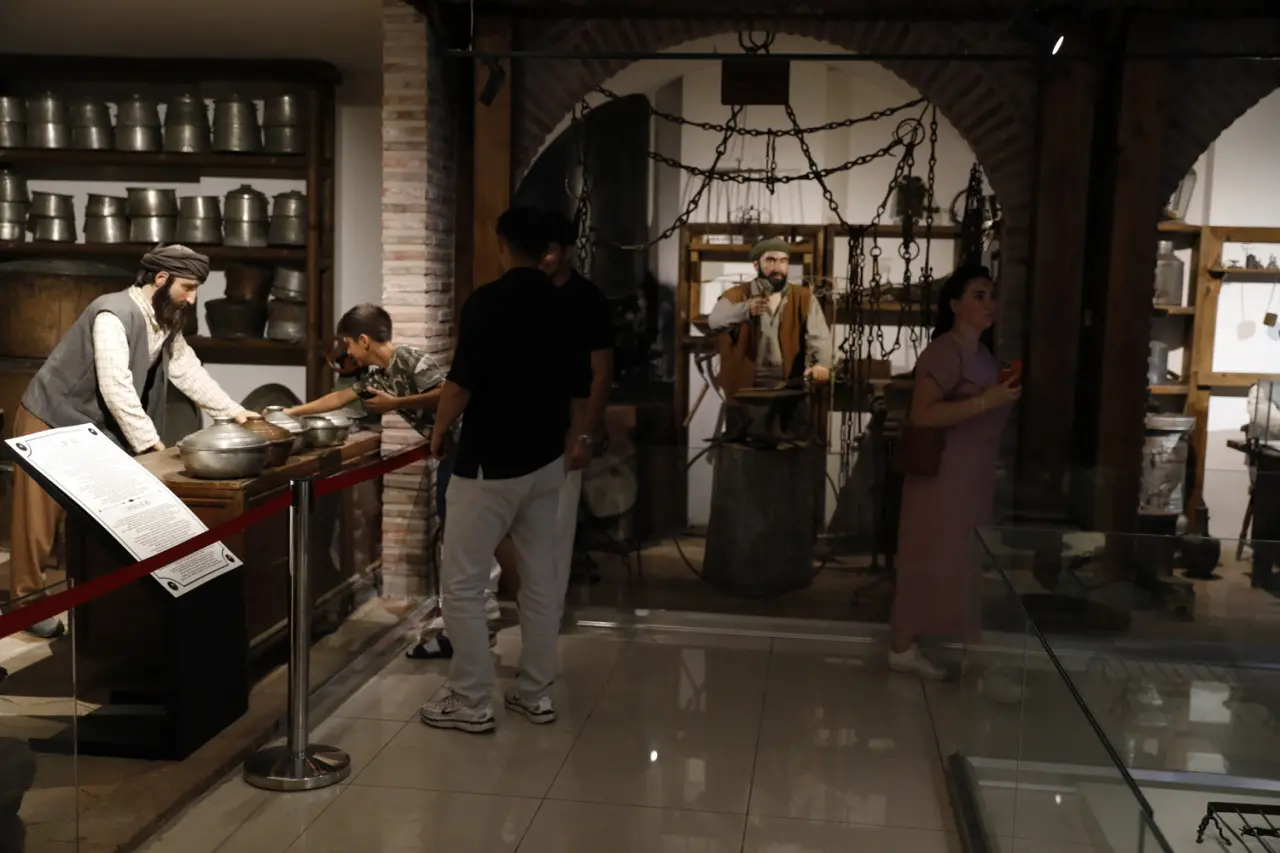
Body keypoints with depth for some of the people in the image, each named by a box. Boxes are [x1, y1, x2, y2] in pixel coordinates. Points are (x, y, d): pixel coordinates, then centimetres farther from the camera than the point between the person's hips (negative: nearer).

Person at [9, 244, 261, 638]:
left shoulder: (166, 321, 2)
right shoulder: (113, 315, -26)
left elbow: (188, 372, 6)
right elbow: (116, 387, -31)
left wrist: (233, 411, -1)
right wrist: (150, 443, -30)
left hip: (95, 429, 8)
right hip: (51, 422, -8)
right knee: (40, 517, 0)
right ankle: (26, 598, 13)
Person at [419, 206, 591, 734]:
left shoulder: (487, 301, -14)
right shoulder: (564, 305, 5)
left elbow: (461, 382, -18)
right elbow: (580, 388, 12)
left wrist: (439, 433, 0)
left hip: (489, 465, -7)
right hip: (545, 461, 7)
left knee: (462, 583, 3)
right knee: (541, 577, 12)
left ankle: (471, 702, 7)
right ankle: (536, 693, 20)